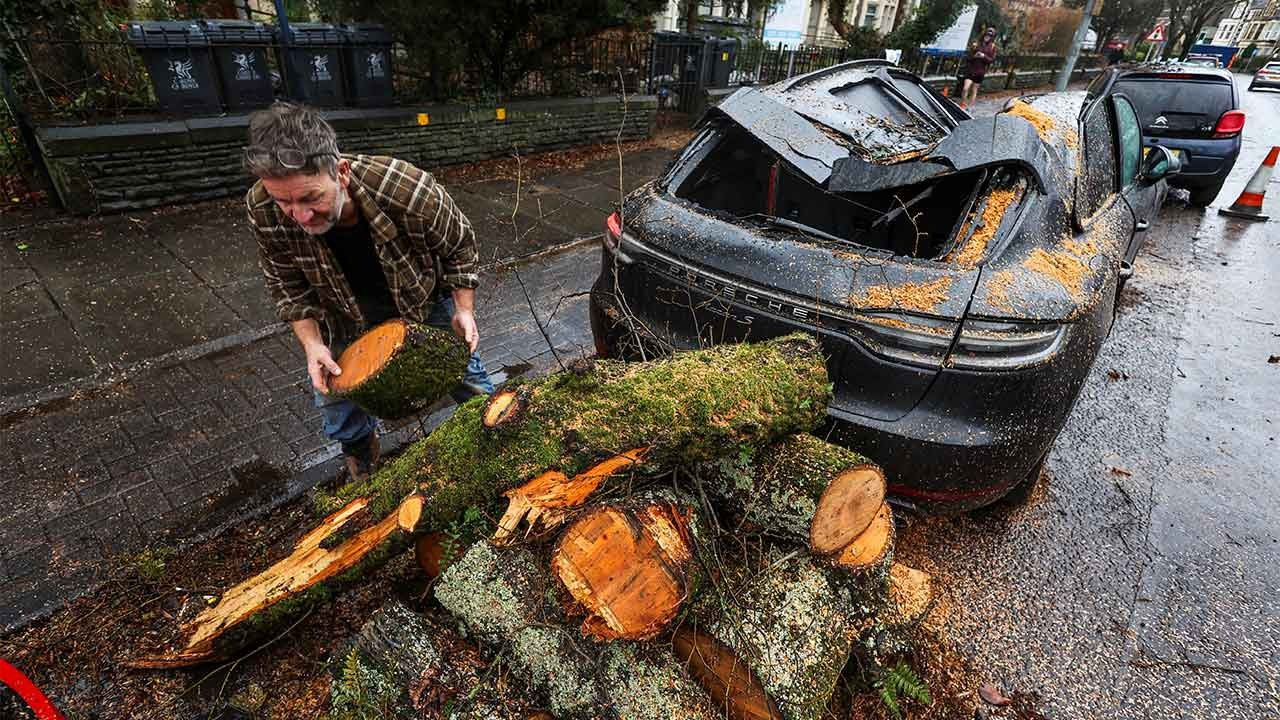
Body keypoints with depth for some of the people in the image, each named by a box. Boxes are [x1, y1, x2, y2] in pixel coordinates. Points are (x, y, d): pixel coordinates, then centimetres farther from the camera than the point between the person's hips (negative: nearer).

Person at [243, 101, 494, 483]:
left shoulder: (410, 191, -39)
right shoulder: (263, 211, -29)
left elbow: (459, 247, -18)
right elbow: (289, 286, -10)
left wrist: (464, 310, -19)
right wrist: (311, 343, -21)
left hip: (425, 295, -2)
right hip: (346, 310, 2)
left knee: (464, 368, 11)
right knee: (335, 393, 11)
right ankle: (360, 453, 43)